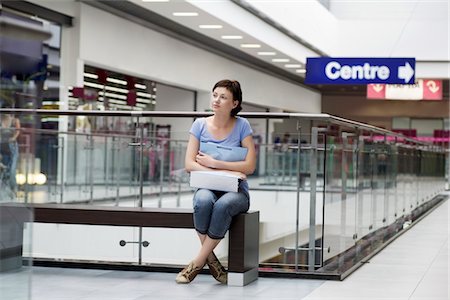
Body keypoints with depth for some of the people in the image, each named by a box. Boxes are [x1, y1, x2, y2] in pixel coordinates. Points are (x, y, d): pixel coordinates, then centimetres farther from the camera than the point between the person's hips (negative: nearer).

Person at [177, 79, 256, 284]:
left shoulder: (242, 125, -2)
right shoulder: (200, 125, 3)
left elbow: (250, 166, -8)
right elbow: (189, 164, -5)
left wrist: (213, 163, -14)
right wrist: (224, 172, -17)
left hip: (235, 190, -1)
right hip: (207, 186, 1)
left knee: (223, 205, -37)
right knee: (203, 201, -36)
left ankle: (198, 262, -24)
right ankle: (210, 259, -18)